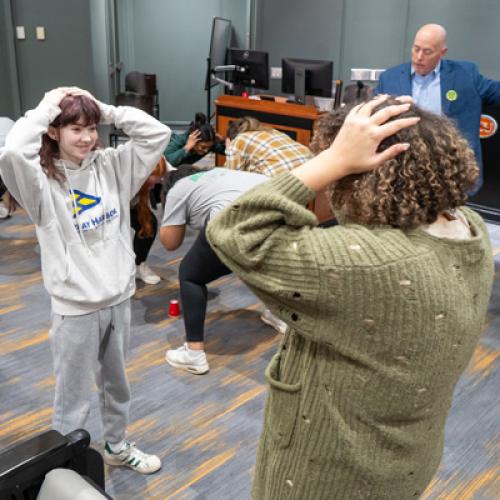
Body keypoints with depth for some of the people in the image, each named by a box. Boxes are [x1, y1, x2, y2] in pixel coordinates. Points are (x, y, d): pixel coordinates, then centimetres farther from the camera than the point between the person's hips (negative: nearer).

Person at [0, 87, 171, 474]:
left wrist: (105, 110, -6)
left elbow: (157, 134, -2)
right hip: (76, 308, -5)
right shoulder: (43, 180, -12)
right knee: (74, 400, 9)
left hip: (119, 298, 5)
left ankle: (117, 446, 46)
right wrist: (45, 109, -19)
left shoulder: (111, 166, 1)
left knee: (117, 384, 24)